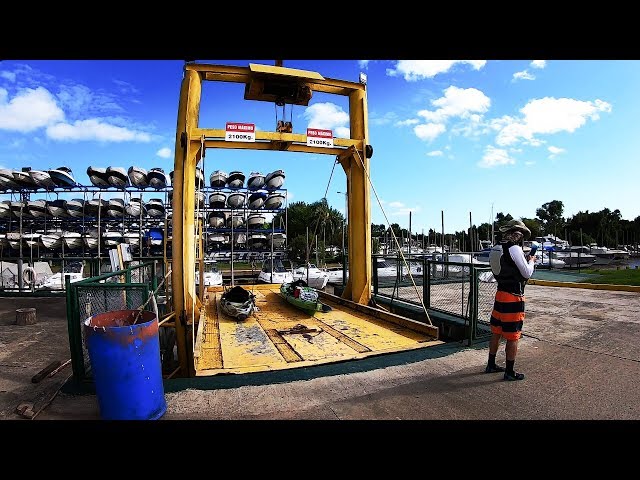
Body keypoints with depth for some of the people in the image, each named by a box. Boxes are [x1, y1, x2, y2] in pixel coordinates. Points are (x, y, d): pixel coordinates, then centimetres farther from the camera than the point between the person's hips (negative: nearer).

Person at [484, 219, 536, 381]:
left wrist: (525, 260, 16)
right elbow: (527, 273, -10)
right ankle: (509, 372, 13)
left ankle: (491, 365, 29)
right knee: (513, 337, 3)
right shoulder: (515, 249, -16)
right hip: (513, 297, -8)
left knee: (496, 332, 17)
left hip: (500, 294, 8)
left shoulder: (497, 249, 9)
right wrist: (531, 261, 7)